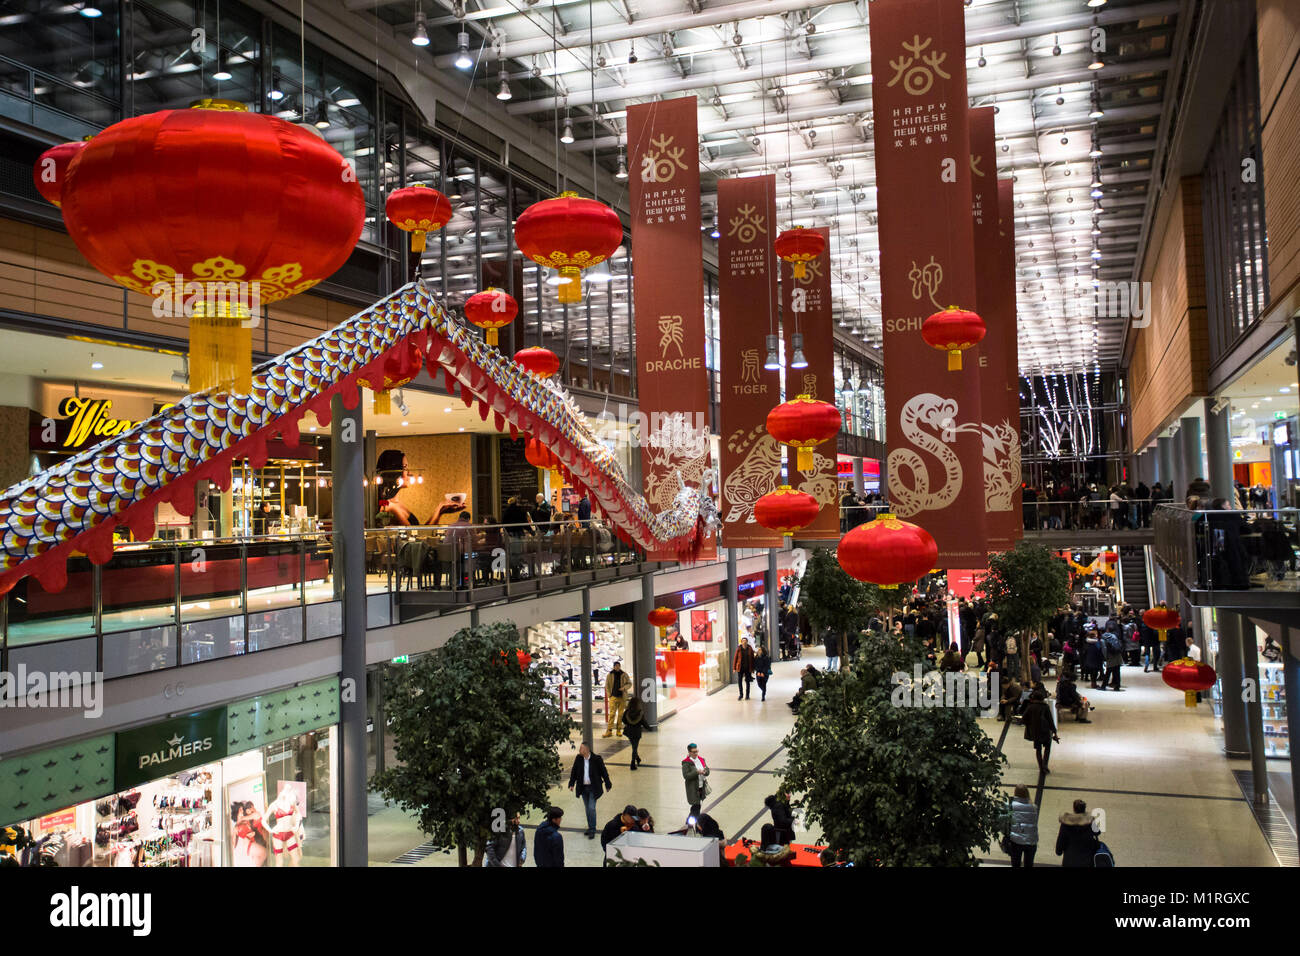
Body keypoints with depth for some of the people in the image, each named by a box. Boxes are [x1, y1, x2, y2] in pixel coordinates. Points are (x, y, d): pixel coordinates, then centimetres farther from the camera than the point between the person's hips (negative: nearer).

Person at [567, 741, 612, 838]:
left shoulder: (596, 759, -13)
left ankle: (592, 830, -2)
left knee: (591, 808, -10)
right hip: (583, 788, 4)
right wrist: (571, 784, 3)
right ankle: (590, 828, 26)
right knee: (587, 809, 13)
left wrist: (608, 785, -1)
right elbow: (574, 772, 9)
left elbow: (604, 772, -4)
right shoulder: (578, 759, -1)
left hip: (593, 788, -4)